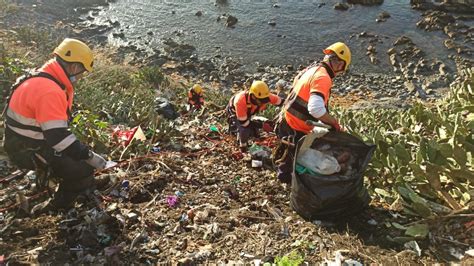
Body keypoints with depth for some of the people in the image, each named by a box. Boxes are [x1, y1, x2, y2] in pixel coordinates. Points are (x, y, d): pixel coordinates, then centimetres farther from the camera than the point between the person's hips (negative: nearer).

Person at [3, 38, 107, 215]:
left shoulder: (47, 78, 3)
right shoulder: (49, 91, -29)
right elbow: (57, 136, -34)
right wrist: (90, 156, -26)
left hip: (34, 140, 10)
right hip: (28, 150, -10)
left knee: (81, 156, 18)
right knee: (83, 170, -12)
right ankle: (56, 207, 7)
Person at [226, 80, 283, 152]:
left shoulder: (264, 96, -34)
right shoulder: (241, 101, -47)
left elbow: (280, 102, -21)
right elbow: (243, 121, -38)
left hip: (248, 112, 5)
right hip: (235, 112, -5)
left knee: (254, 133, -1)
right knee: (244, 130, -26)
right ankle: (242, 146, 1)